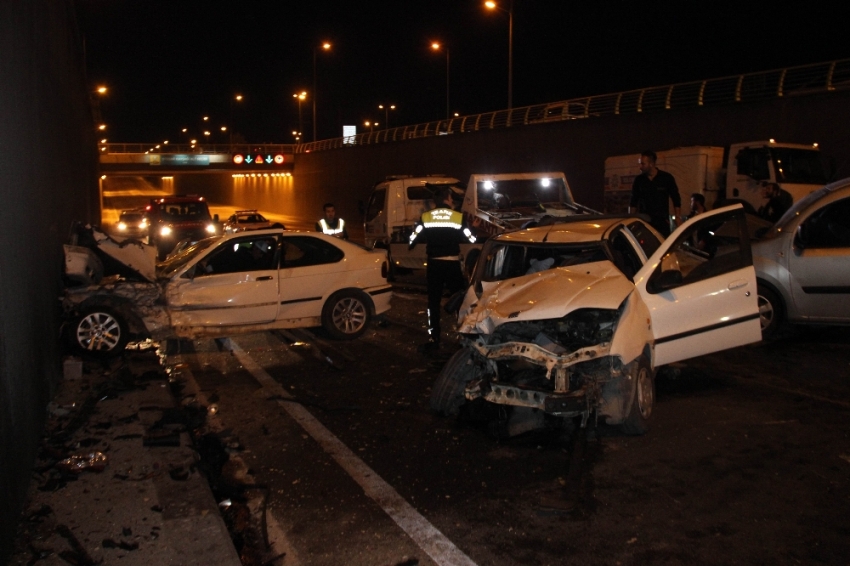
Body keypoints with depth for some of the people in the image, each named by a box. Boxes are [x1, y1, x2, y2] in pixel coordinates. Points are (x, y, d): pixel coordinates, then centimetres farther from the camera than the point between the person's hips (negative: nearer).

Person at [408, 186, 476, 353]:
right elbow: (472, 239, 2)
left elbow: (413, 240, 2)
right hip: (453, 264, -1)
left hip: (434, 264, 1)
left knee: (433, 302, 7)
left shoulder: (425, 218, -1)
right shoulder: (459, 217, -4)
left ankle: (433, 340, 4)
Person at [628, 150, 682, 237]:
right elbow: (633, 203, 12)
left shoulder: (667, 178, 0)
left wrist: (678, 219, -1)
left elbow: (676, 201, 5)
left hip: (662, 222, -1)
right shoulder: (639, 180, 5)